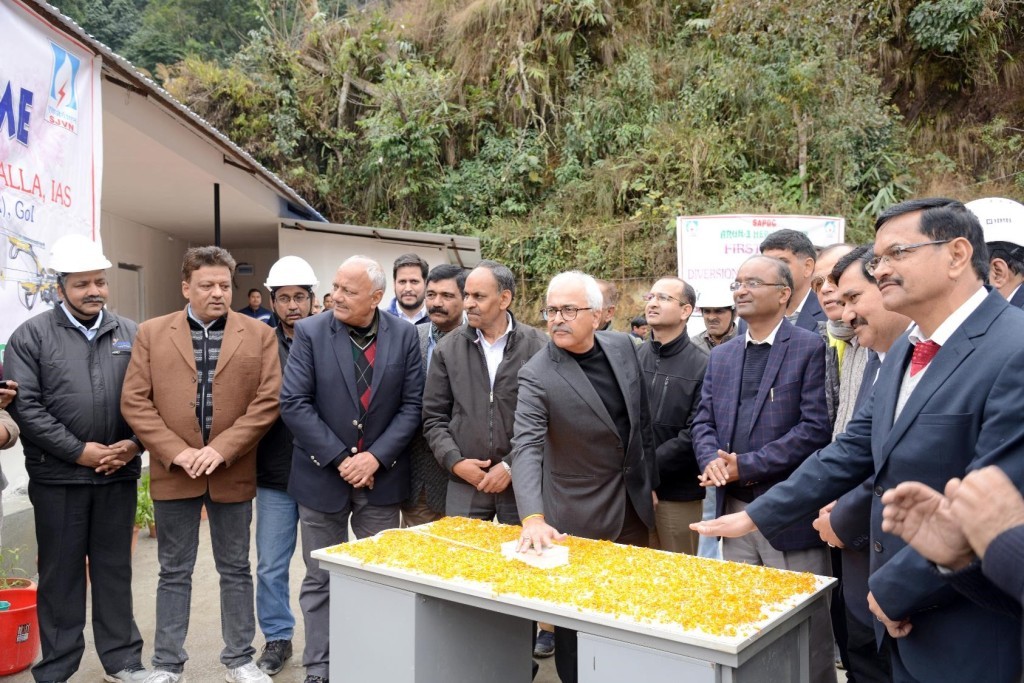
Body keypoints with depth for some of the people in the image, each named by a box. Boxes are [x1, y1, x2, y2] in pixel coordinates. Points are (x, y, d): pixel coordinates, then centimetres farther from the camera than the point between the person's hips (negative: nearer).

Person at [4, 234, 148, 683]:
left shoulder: (131, 335, 7)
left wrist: (134, 445, -9)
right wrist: (80, 451, -13)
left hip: (119, 474, 2)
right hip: (57, 477, -2)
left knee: (115, 569, 12)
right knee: (60, 573, 9)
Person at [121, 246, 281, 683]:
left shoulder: (259, 334, 1)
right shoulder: (151, 333, 3)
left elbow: (268, 400, -6)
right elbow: (134, 401, -2)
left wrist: (222, 450, -14)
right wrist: (176, 452, -12)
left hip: (233, 473, 0)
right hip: (173, 473, 0)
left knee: (236, 570, 12)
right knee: (174, 573, 12)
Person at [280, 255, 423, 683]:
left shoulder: (404, 335, -2)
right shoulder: (310, 332, -6)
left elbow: (412, 405, -3)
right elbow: (294, 404, -11)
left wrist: (375, 457, -13)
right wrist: (340, 458, -14)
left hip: (382, 476, 1)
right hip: (323, 475, -1)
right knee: (320, 580, 10)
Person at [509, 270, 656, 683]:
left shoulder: (622, 347, -2)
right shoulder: (537, 375, -18)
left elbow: (642, 420, 8)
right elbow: (526, 448, -28)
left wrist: (649, 483, 11)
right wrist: (533, 517, -41)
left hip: (633, 505, 5)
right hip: (579, 518, -5)